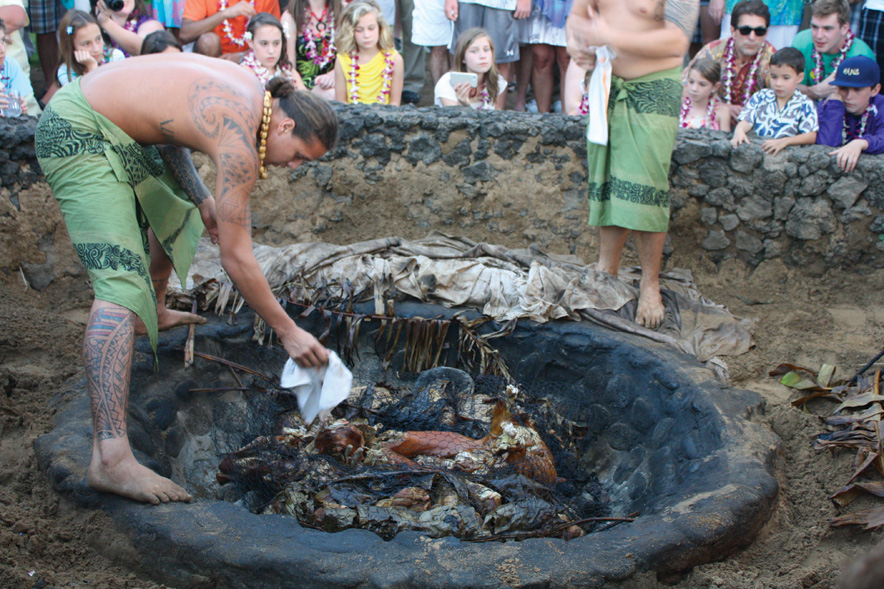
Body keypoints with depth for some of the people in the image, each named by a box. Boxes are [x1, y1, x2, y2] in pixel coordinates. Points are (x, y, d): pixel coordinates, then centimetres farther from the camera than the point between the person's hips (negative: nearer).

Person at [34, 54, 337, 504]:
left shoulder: (247, 92, 4)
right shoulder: (239, 144, -24)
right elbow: (236, 258, -21)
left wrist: (200, 197, 10)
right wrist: (288, 332, -15)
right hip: (78, 137, -11)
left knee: (173, 214, 32)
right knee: (122, 282, -23)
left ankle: (153, 315, 59)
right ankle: (110, 458, -31)